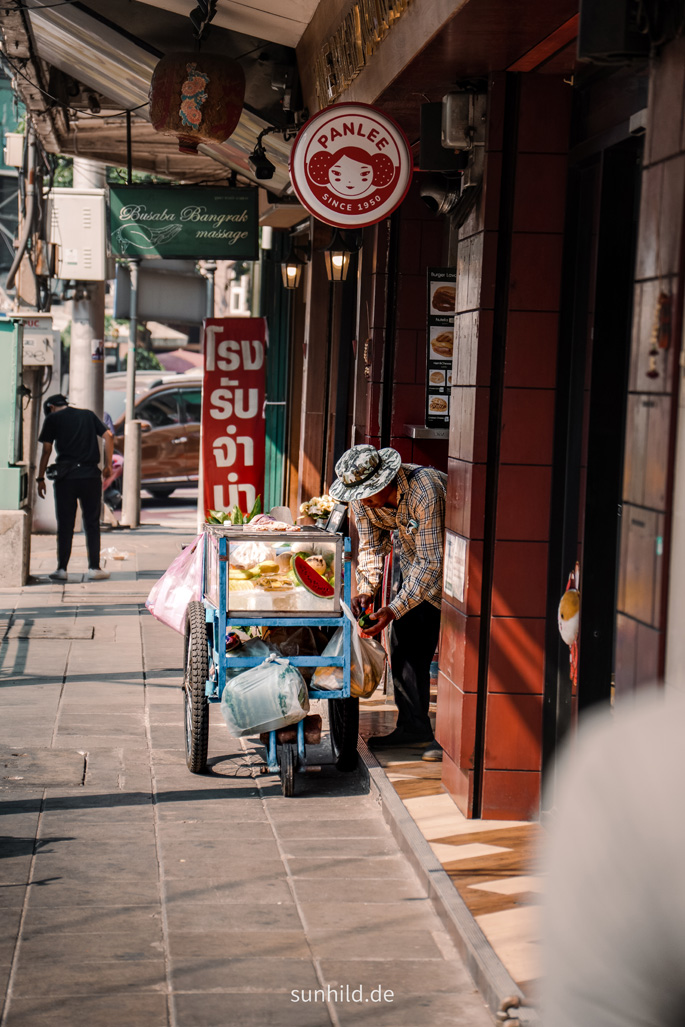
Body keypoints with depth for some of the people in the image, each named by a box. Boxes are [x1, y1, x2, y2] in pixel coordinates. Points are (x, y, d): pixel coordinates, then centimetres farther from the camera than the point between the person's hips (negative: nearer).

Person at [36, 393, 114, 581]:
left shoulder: (53, 419, 7)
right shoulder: (88, 415, 16)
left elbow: (46, 450, 2)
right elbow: (108, 436, 6)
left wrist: (40, 478, 7)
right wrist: (108, 465, 10)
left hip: (66, 476, -2)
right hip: (91, 475, 2)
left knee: (65, 524, 4)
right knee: (92, 523, 7)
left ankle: (62, 569, 5)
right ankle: (94, 568, 4)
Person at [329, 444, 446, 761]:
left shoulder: (425, 491, -38)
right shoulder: (362, 499, -16)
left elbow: (430, 562, -36)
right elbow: (371, 545, -4)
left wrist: (393, 609, -40)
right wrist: (366, 590, -22)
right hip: (414, 557, 7)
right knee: (404, 642, 3)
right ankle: (413, 726, 12)